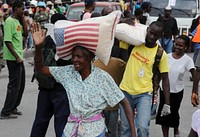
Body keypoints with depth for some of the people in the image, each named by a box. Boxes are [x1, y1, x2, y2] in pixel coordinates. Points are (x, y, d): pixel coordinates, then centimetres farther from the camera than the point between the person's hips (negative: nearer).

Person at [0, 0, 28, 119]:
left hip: (19, 57, 9)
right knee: (14, 85, -7)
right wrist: (17, 57, -21)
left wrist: (23, 19, 7)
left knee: (21, 84, 15)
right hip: (13, 59, -9)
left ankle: (13, 108, 26)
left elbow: (25, 34, 15)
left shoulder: (18, 21, 12)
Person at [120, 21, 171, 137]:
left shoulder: (161, 54, -6)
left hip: (144, 94, -2)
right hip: (126, 91, 2)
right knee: (126, 128, 8)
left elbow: (165, 79, -1)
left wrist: (167, 103, -4)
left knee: (143, 127, -19)